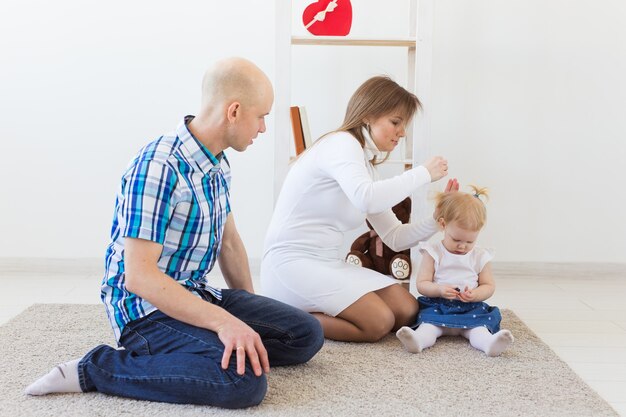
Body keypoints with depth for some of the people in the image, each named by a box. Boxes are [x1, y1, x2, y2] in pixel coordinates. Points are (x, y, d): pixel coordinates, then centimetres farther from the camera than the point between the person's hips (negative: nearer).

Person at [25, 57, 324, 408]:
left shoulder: (219, 166, 8)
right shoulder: (158, 168, -22)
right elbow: (139, 276, -26)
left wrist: (251, 313, 20)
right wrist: (222, 321, -32)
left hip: (196, 295, 9)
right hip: (147, 308, -9)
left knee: (306, 335, 2)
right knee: (244, 381, -31)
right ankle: (93, 369, -16)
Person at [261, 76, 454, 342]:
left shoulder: (367, 166, 18)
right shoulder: (342, 143, -10)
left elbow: (394, 238, 14)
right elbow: (367, 199, -31)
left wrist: (438, 222, -2)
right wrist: (423, 174, -19)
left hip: (329, 265, 9)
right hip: (292, 263, -9)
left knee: (407, 311, -5)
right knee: (379, 322, -22)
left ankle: (302, 312, 2)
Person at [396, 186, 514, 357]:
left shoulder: (480, 257, 8)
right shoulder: (433, 253, 3)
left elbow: (489, 286, 10)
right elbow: (422, 284, 0)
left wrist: (475, 295, -13)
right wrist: (439, 289, -21)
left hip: (470, 309, 1)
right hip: (437, 306, -1)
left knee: (478, 328, -30)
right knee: (428, 323, -32)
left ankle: (489, 342, -58)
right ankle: (418, 339, -60)